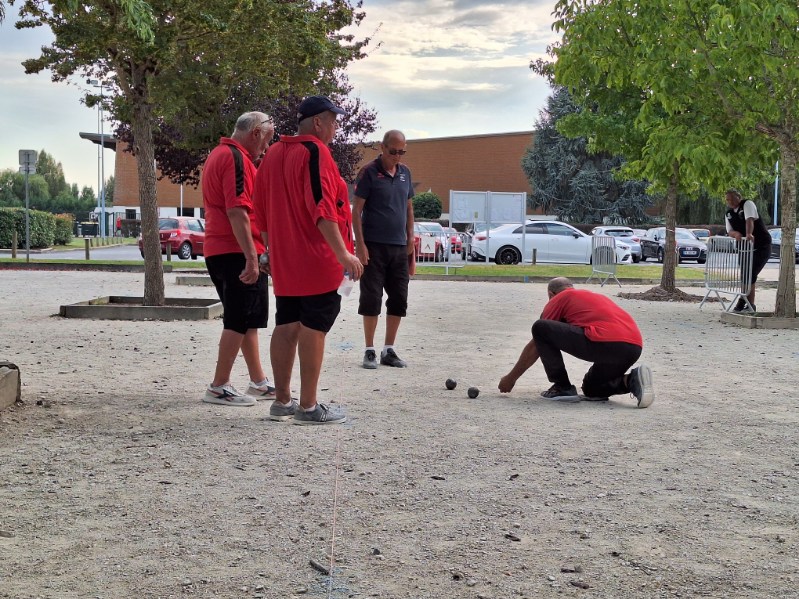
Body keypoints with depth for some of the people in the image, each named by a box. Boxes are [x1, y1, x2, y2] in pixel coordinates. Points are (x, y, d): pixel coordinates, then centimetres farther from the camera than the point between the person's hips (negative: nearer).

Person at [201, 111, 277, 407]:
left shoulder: (218, 155, 19)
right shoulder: (236, 158, -15)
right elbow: (237, 212, -23)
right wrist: (251, 258, -25)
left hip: (217, 250, 10)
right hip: (238, 252, -10)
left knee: (246, 320, 14)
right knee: (240, 321, -4)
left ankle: (259, 382, 20)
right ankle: (219, 387, 0)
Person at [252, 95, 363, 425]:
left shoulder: (273, 154, 14)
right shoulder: (314, 152, -13)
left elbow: (262, 212, 18)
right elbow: (321, 207, -23)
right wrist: (343, 253, -25)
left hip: (283, 262, 8)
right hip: (317, 261, -8)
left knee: (286, 327, 11)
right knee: (313, 328, -4)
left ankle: (282, 401, 17)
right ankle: (308, 407, 0)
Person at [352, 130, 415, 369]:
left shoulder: (405, 173, 11)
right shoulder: (369, 172, -6)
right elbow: (357, 210, -7)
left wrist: (410, 238, 10)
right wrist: (360, 244, -14)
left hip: (399, 247, 6)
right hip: (374, 246, -5)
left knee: (399, 299, 6)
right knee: (371, 298, -2)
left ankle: (389, 350, 17)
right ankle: (369, 351, 8)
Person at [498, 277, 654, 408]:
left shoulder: (558, 299, 17)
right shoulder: (594, 296, 36)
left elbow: (535, 345, 20)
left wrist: (511, 378, 31)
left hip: (605, 342, -8)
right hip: (635, 348, 8)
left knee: (540, 329, 5)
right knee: (591, 389, 30)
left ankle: (563, 388, 7)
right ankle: (631, 381, 3)